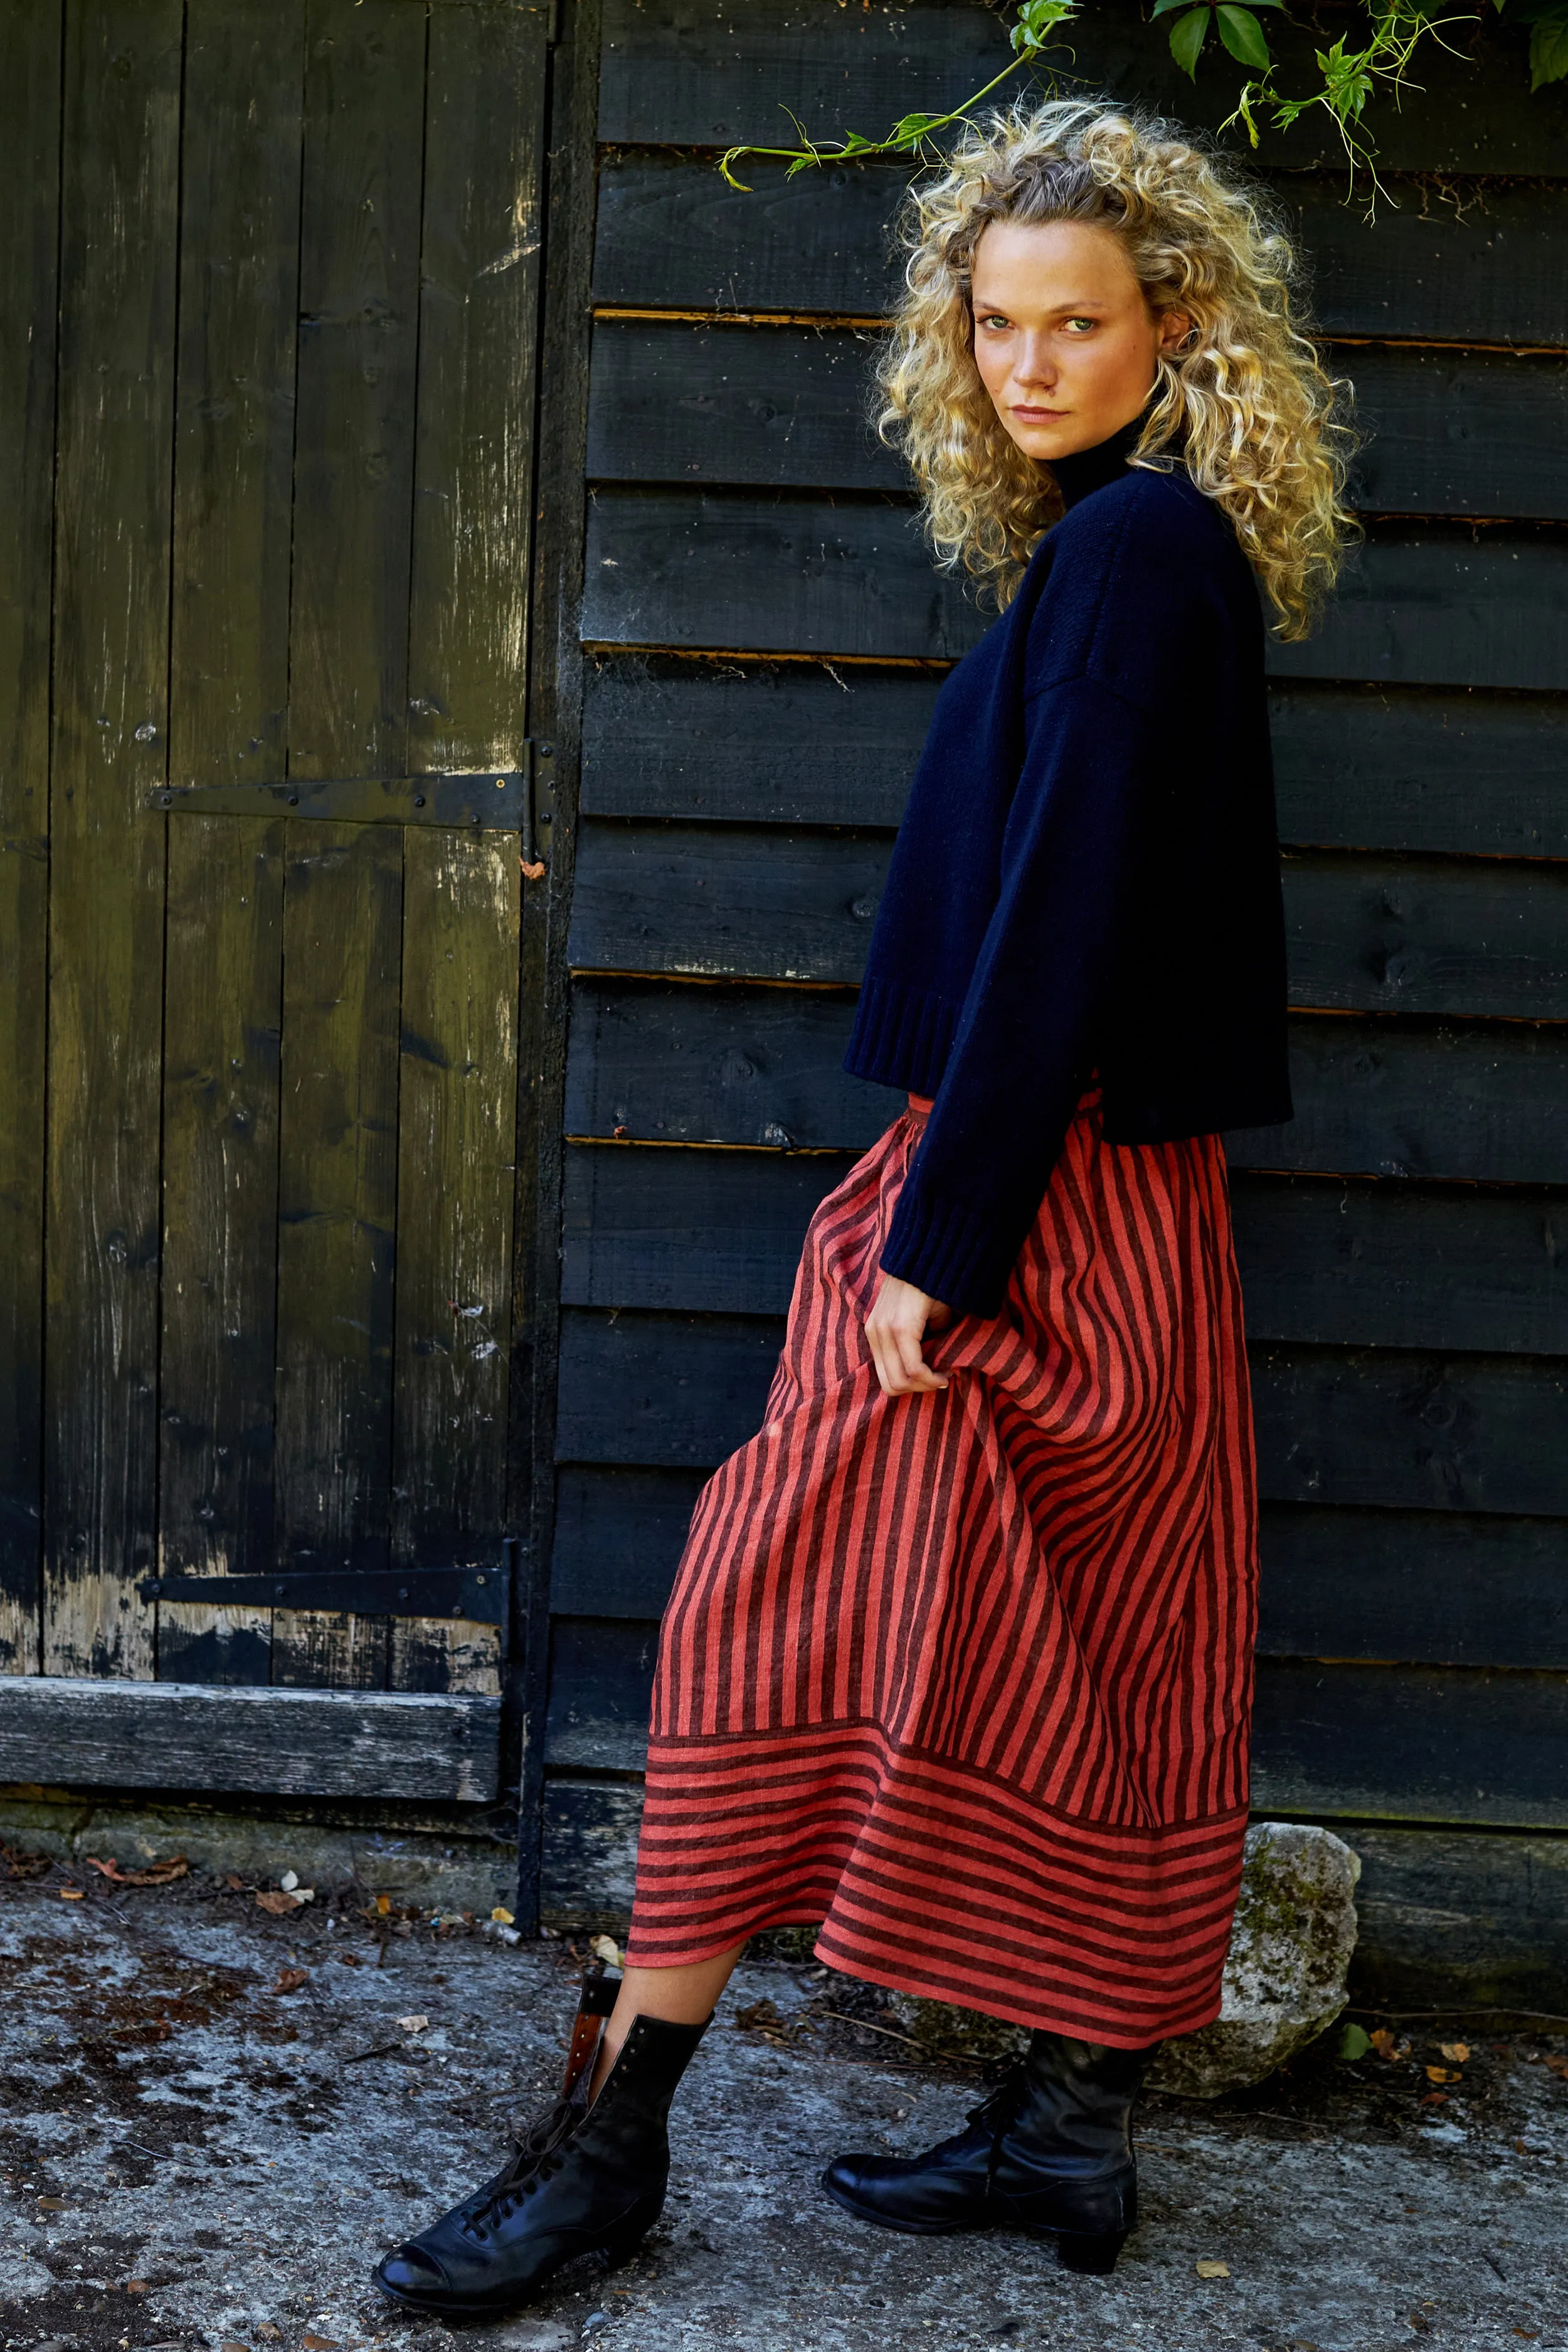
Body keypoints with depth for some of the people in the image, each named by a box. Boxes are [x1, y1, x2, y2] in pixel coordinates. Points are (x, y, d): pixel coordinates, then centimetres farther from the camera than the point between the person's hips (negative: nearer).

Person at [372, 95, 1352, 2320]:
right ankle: (1077, 2125, 23)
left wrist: (939, 1235, -20)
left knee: (786, 1616, -3)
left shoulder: (1126, 547, -14)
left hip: (1032, 1208, -10)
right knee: (1105, 1657, 12)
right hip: (1119, 1211, 10)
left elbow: (1059, 912, -20)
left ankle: (614, 2131, 6)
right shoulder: (1165, 550, 14)